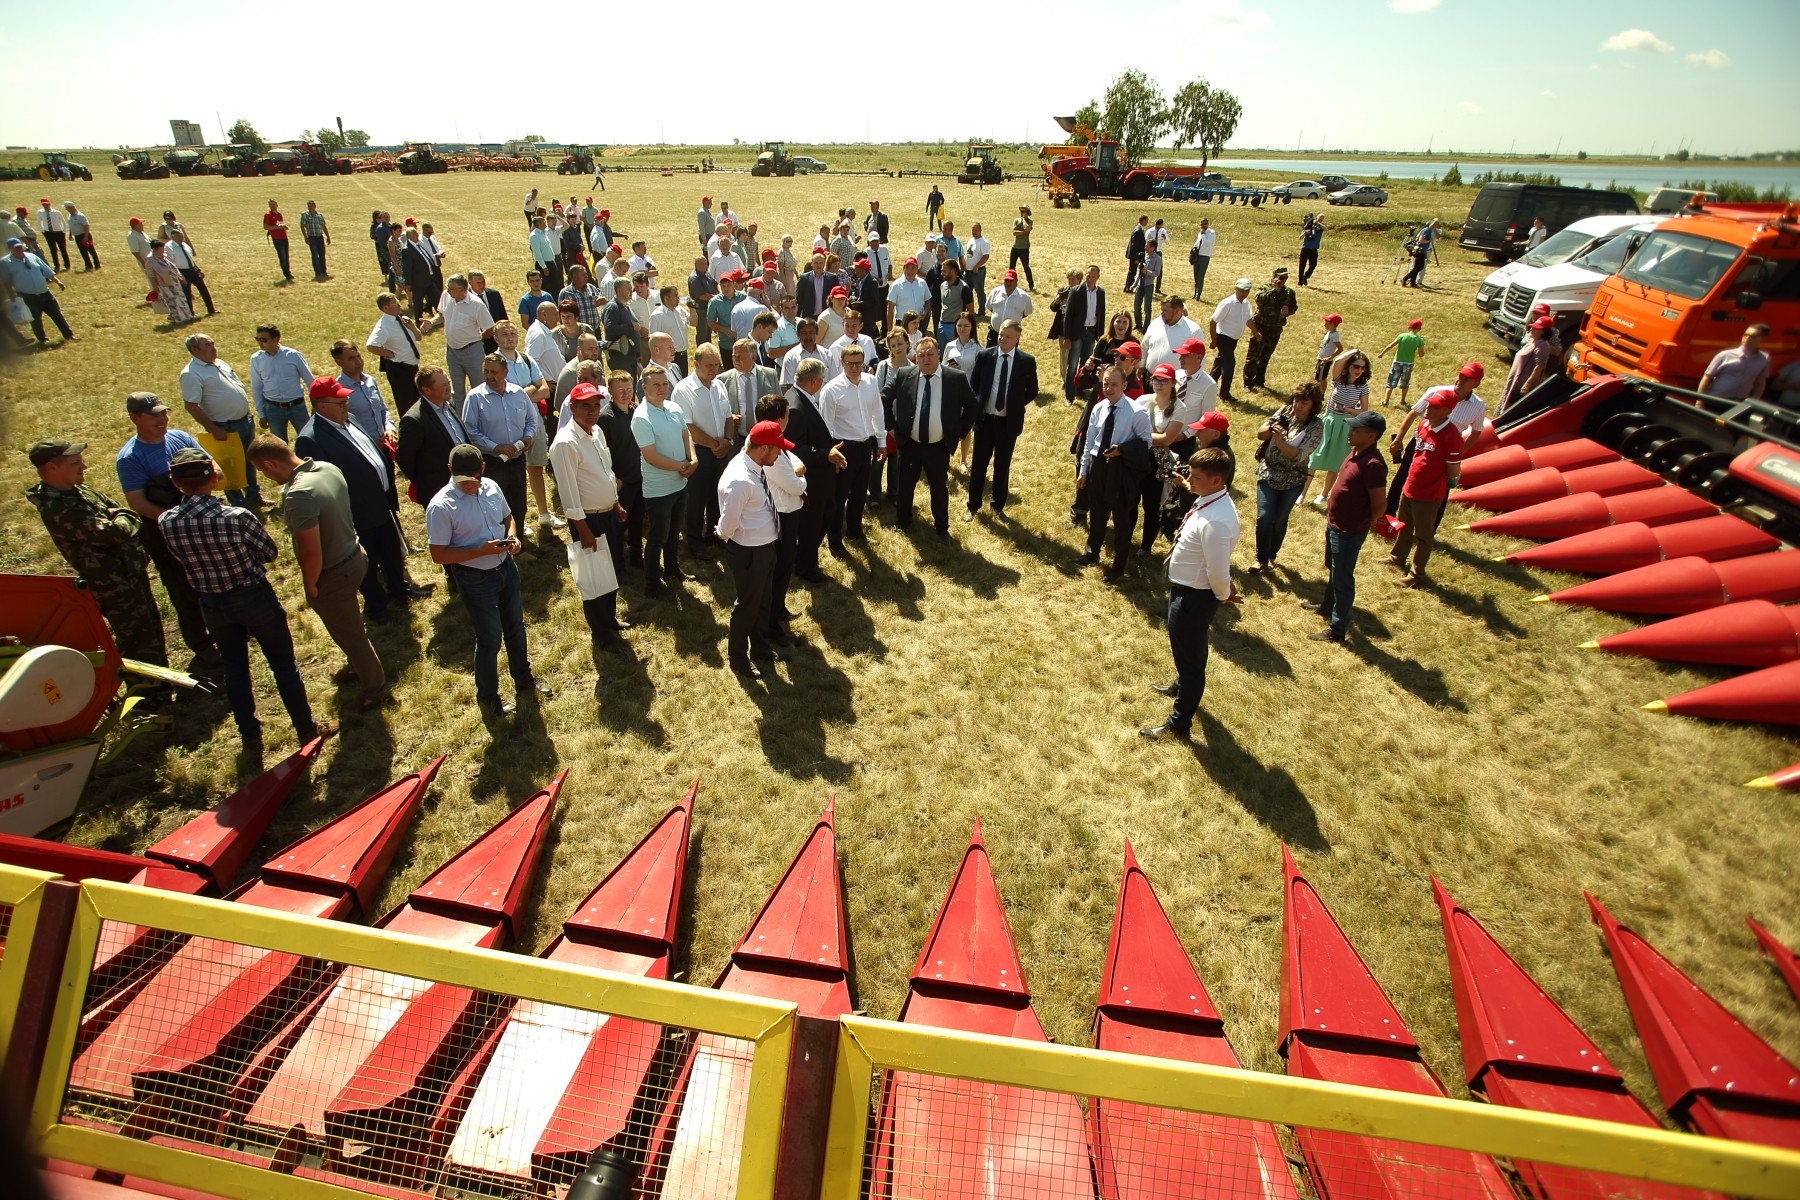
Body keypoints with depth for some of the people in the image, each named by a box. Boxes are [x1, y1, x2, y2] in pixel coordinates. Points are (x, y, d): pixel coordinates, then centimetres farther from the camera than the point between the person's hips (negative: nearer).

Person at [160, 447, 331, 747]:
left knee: (234, 669, 20)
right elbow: (270, 553, -11)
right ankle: (307, 730, 22)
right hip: (255, 598, -4)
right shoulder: (238, 517, -28)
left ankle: (250, 735, 34)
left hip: (213, 605, 4)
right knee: (283, 665, 11)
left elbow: (183, 560, 1)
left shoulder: (165, 523, -15)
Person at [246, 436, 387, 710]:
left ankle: (375, 689, 31)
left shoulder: (299, 495, -33)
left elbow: (311, 553, -30)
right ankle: (357, 666, 53)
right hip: (354, 555, 9)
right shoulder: (328, 468, -6)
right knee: (349, 625, 30)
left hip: (333, 575, -9)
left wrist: (310, 585, -13)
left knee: (350, 634, 13)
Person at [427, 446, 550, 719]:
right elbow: (438, 555, -19)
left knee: (515, 627, 23)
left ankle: (523, 679, 46)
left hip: (507, 568, 6)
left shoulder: (490, 487, -6)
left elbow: (507, 517, 12)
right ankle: (487, 696, 31)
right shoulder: (441, 506, -22)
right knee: (490, 638, 7)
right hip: (476, 580, -6)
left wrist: (513, 537, -9)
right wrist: (481, 551, -27)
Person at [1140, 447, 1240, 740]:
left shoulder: (1216, 521, -34)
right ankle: (1182, 686, 62)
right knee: (1185, 649, 33)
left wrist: (1223, 596, -9)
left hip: (1194, 597, -10)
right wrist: (1226, 586, 8)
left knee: (1190, 656, 9)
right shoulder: (1210, 501, -3)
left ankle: (1179, 725, 28)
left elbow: (1217, 571, -27)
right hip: (1185, 589, 10)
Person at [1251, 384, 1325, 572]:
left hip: (1292, 480, -1)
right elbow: (1260, 434, -5)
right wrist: (1270, 428, -27)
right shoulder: (1286, 410, -4)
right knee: (1264, 518, -7)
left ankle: (1271, 555, 32)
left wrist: (1280, 441, -36)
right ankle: (1262, 559, 7)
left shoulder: (1316, 426, -13)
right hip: (1268, 473, 1)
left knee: (1279, 520, 12)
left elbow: (1299, 455, -22)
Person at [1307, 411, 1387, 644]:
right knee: (1332, 570, 28)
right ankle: (1327, 606, 49)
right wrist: (1331, 516, 14)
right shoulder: (1355, 452, 1)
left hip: (1349, 531, -9)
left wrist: (1363, 525, -5)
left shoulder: (1373, 464, -27)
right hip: (1333, 524, 10)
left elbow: (1379, 505, -21)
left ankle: (1337, 629, 14)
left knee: (1342, 579, 2)